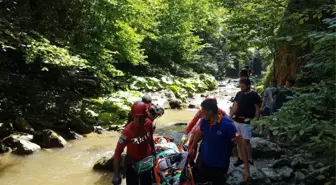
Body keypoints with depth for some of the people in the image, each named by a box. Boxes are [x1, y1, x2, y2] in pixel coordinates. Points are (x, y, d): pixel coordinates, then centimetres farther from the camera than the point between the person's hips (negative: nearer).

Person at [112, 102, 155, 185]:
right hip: (132, 164, -4)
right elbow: (118, 152, -29)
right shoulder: (128, 131, -31)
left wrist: (153, 149, 17)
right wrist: (116, 174, -32)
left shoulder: (149, 124, -17)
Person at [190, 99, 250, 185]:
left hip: (220, 166, -4)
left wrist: (246, 168, -27)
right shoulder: (204, 121, -11)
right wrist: (192, 147, 20)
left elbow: (242, 145, -23)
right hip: (203, 161, 4)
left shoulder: (227, 125, -26)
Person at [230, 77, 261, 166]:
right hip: (237, 120, 5)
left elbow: (258, 109, -6)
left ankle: (250, 160, 12)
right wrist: (230, 116, 1)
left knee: (246, 141, -2)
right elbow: (235, 106, 10)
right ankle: (240, 158, 22)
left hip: (246, 122, -5)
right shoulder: (239, 94, 7)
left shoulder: (254, 95, -8)